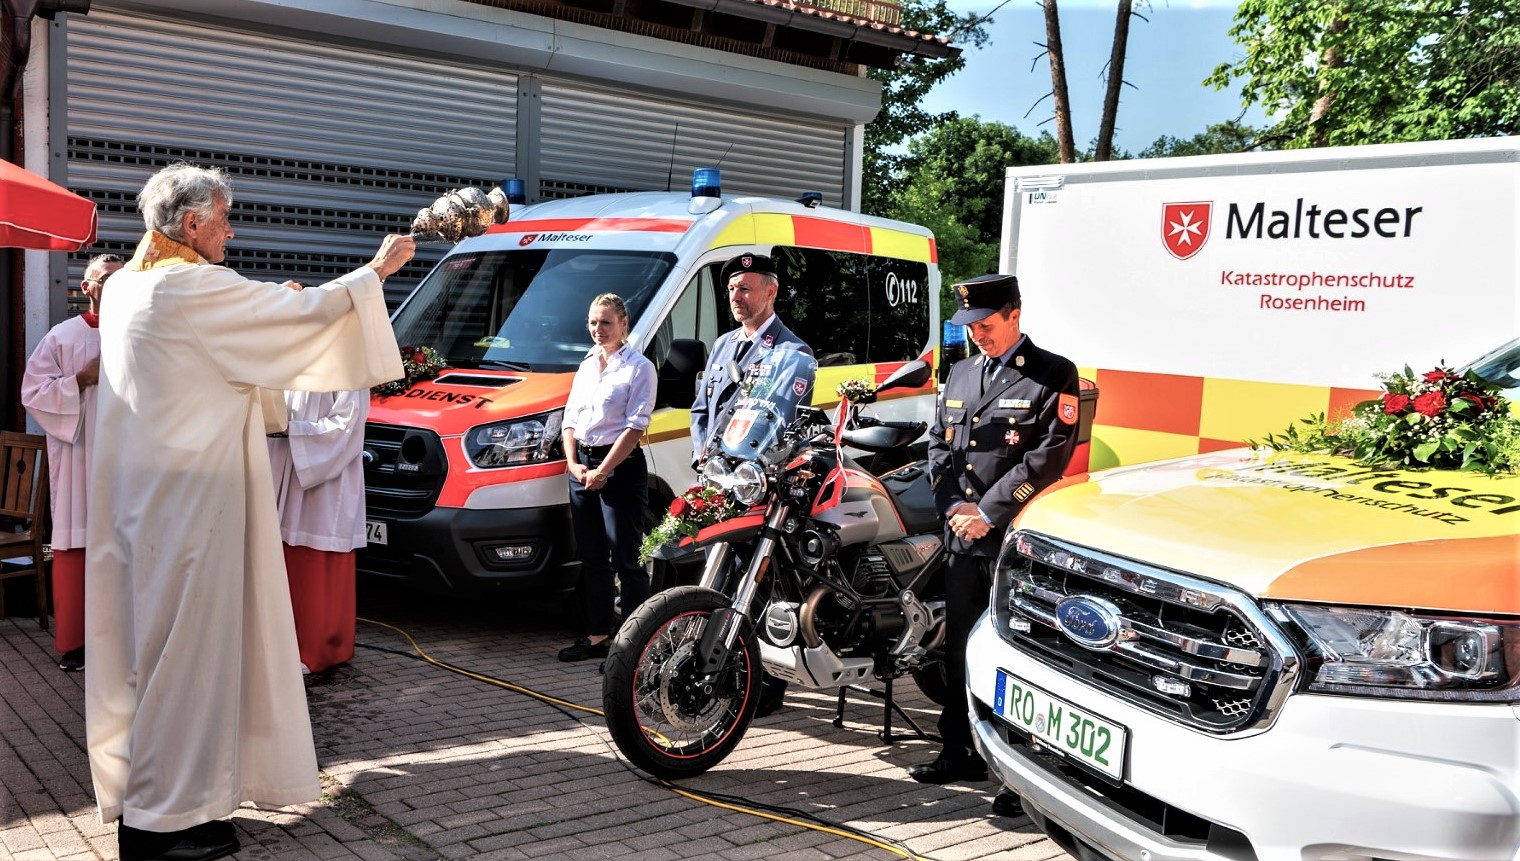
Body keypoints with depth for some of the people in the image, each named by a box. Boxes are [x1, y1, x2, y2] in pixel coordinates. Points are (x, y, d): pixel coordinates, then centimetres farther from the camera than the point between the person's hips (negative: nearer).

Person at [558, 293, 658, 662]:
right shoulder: (586, 366, 16)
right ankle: (596, 635, 20)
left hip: (621, 466, -7)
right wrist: (574, 464, -1)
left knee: (625, 559, -6)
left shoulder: (639, 367, -6)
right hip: (582, 466, 7)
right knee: (592, 558, 12)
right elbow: (570, 419, 15)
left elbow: (635, 427, -13)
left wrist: (602, 471, -15)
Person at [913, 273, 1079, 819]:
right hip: (962, 538, 7)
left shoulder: (1054, 375, -4)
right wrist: (955, 506, -1)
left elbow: (1048, 457, -13)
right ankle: (960, 751, 27)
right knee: (959, 649, 13)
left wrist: (988, 511, -13)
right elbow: (939, 446, 16)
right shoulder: (960, 374, 17)